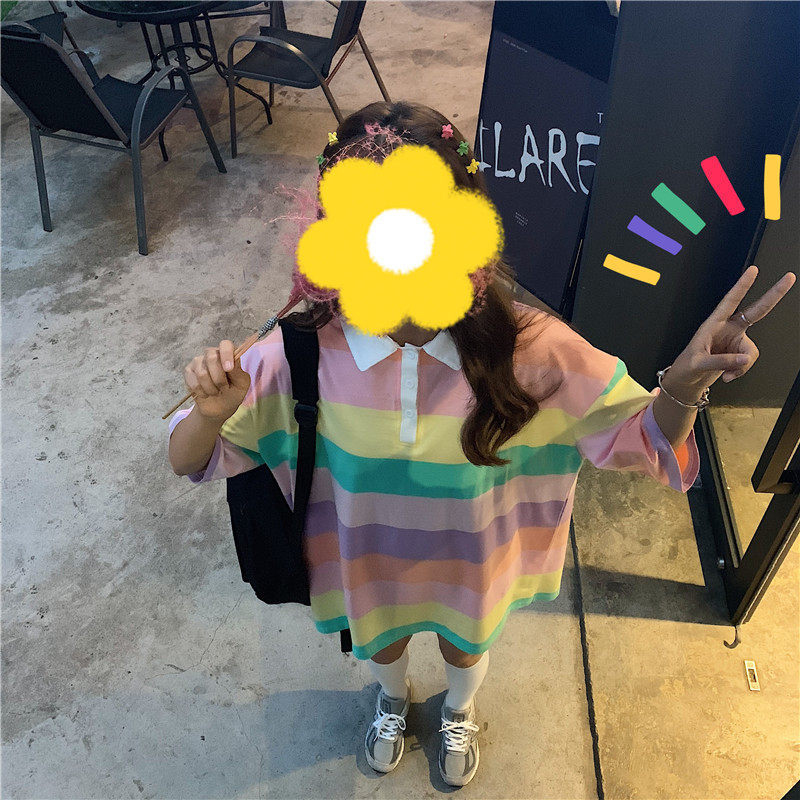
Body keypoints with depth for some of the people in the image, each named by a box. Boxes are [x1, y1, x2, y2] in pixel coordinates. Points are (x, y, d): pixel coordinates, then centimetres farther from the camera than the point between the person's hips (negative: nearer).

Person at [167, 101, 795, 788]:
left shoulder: (527, 348, -32)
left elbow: (644, 440, -19)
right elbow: (190, 462, -20)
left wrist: (685, 382, -41)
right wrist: (211, 413, -43)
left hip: (472, 565, 0)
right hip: (371, 567, 0)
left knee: (465, 648, 33)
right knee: (382, 643, 34)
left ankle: (459, 712, 73)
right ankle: (393, 700, 74)